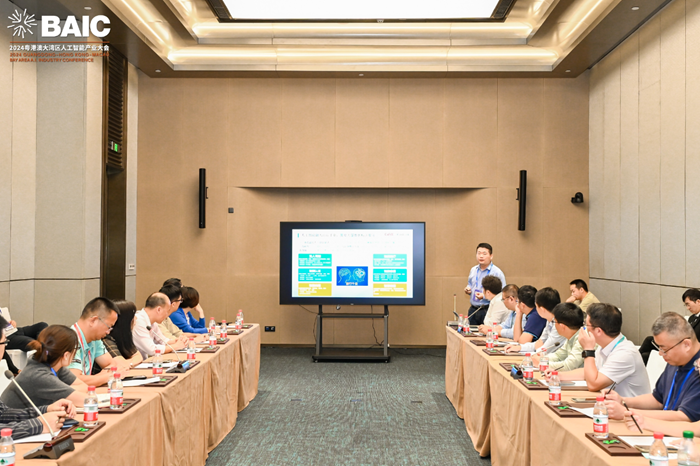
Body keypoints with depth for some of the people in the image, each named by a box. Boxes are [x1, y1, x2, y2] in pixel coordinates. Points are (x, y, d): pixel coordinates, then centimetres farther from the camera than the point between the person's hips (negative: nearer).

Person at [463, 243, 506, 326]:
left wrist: (484, 296, -21)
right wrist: (467, 289, 6)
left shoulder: (497, 272, -9)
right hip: (473, 310, 6)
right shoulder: (473, 270, 13)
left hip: (487, 310, -6)